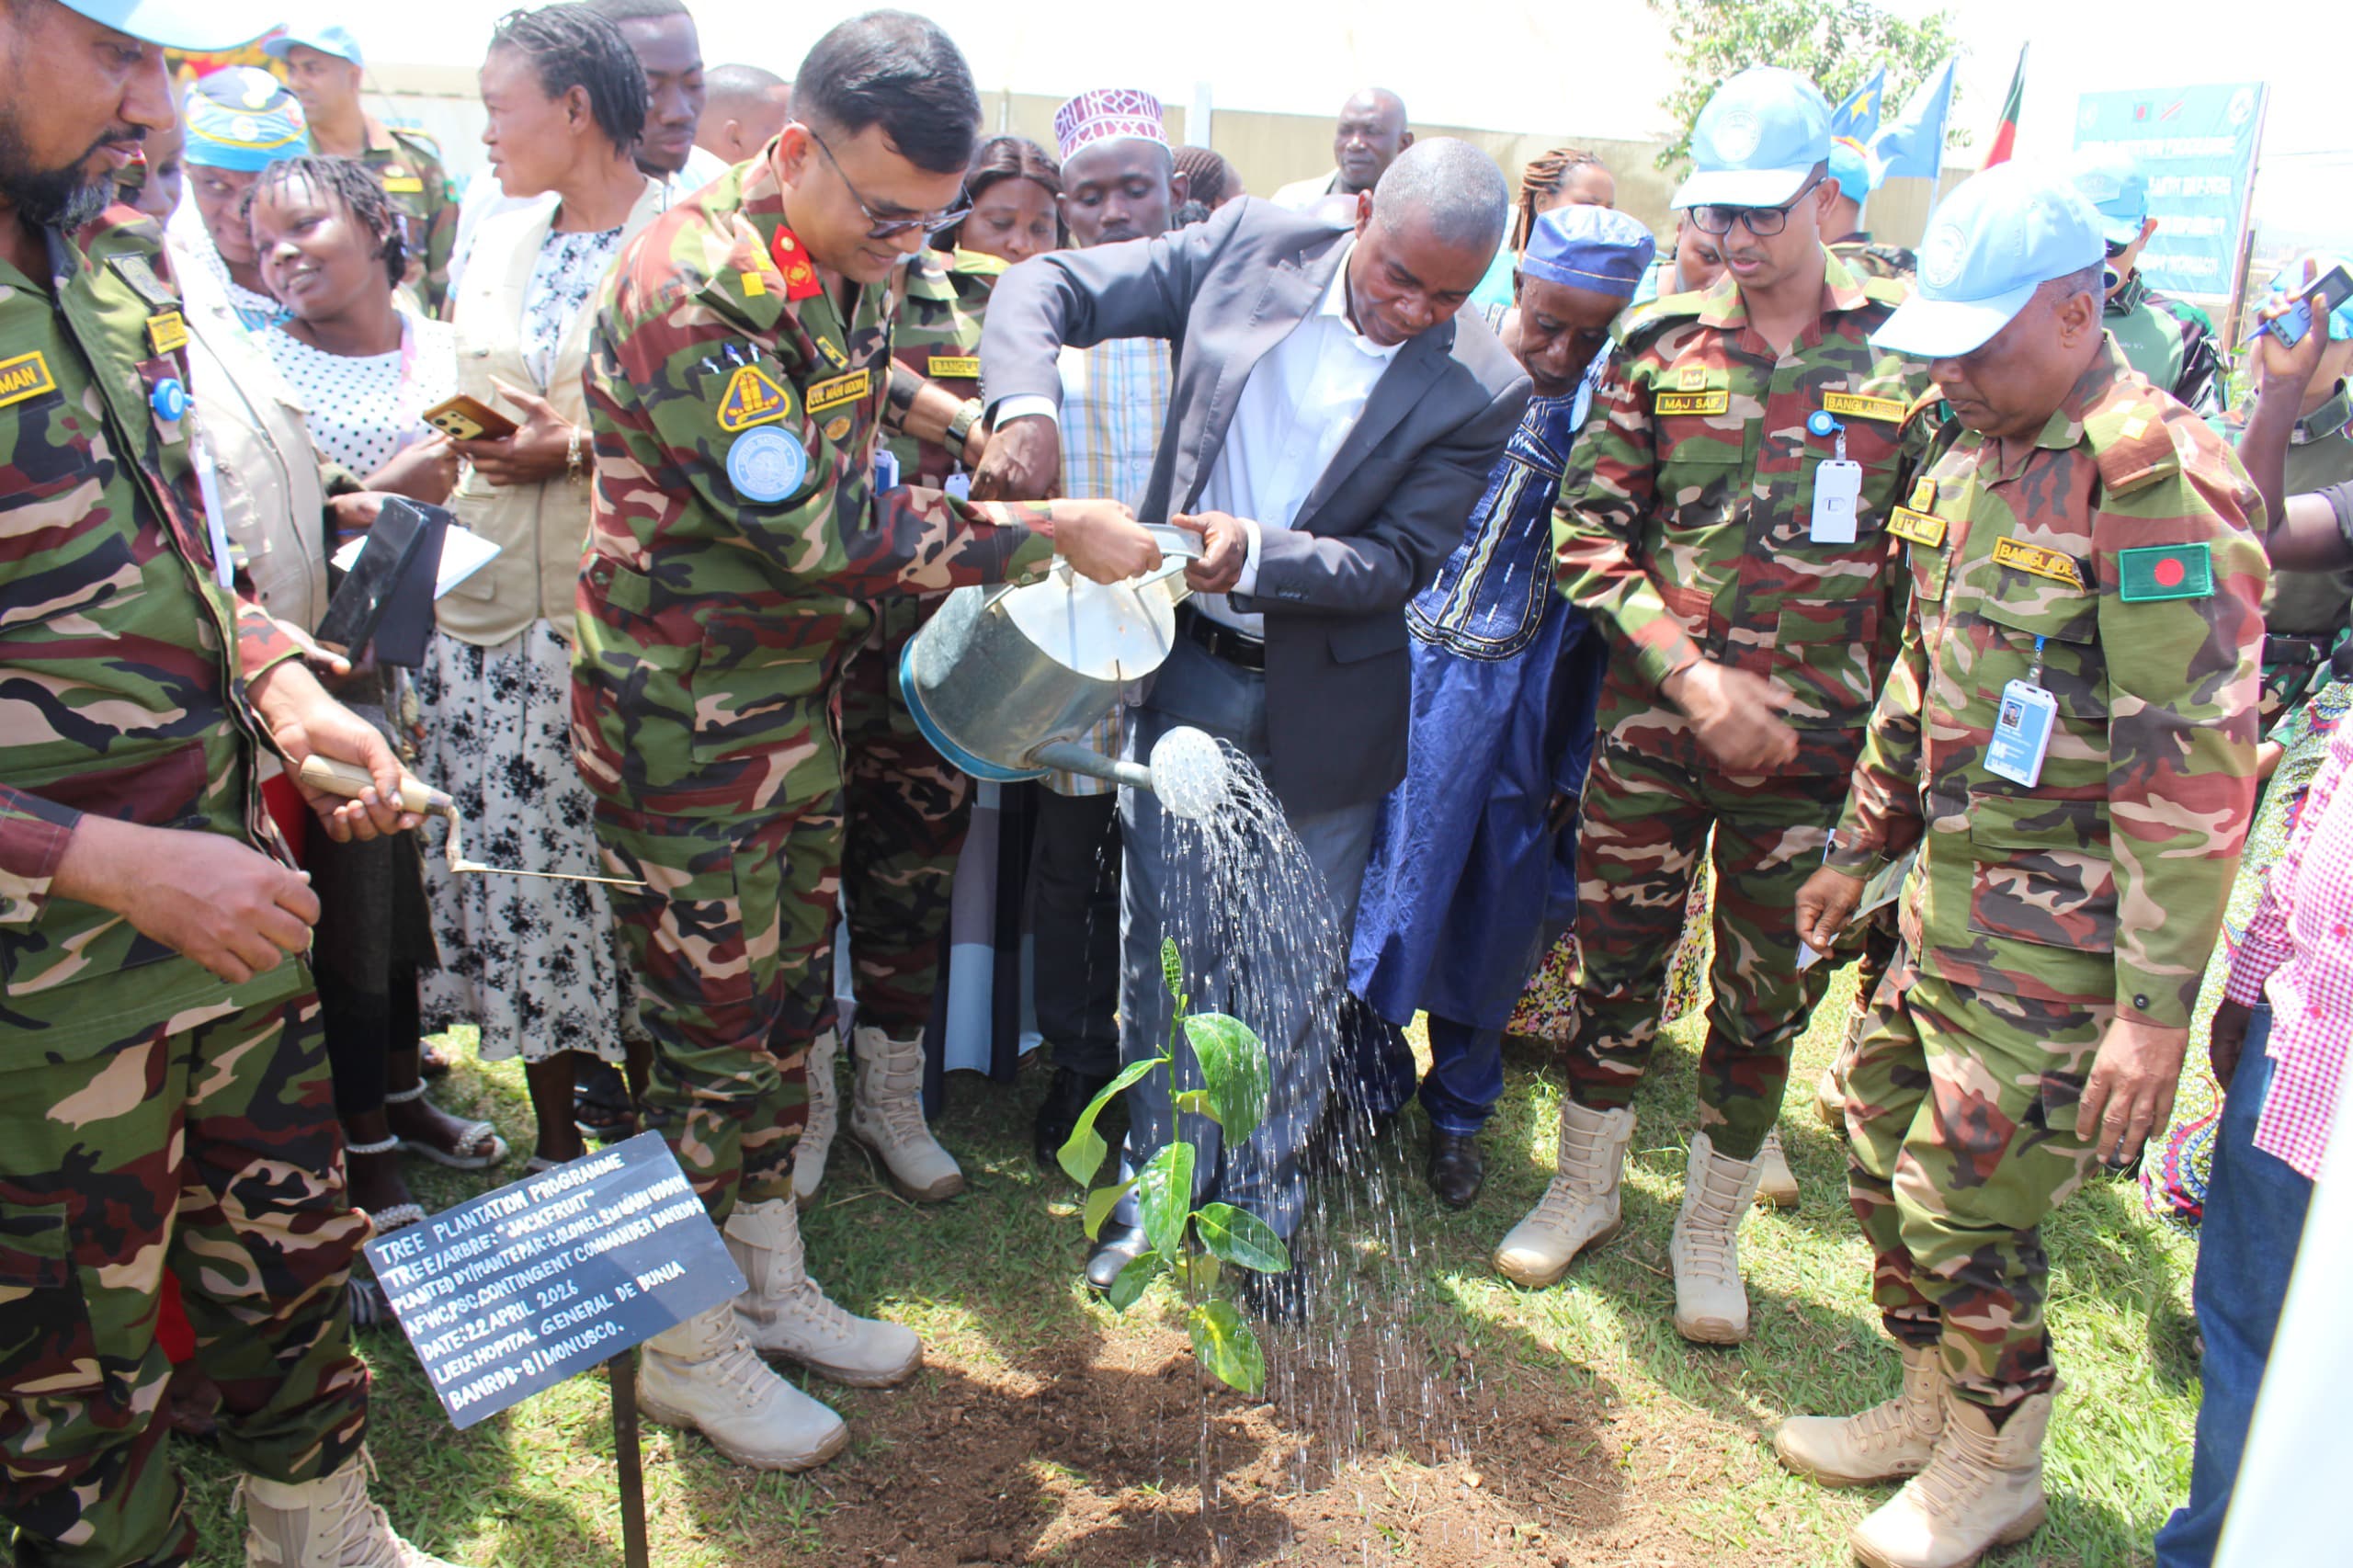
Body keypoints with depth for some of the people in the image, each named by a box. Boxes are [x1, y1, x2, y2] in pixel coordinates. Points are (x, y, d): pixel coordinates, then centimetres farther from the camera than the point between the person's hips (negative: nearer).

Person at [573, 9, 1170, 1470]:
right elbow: (822, 532, -25)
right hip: (685, 721, -8)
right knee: (714, 1031, 3)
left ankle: (772, 1282, 36)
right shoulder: (690, 290, -23)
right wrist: (1050, 530, -20)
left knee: (789, 1004, 17)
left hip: (804, 703, 8)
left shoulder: (852, 267, 6)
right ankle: (688, 1348, 24)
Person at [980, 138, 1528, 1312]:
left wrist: (1259, 555, -29)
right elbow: (1047, 288, -5)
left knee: (1293, 974, 10)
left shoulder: (1479, 391, -12)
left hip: (1319, 703, -1)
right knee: (1163, 940, 13)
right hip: (1182, 672, 2)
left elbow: (1400, 561, -12)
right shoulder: (1251, 248, -7)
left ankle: (1268, 1207, 33)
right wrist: (1028, 402, -26)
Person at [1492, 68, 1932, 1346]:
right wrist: (1695, 674, -10)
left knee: (1764, 999, 10)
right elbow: (1588, 531, -1)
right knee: (1614, 961, 11)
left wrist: (1891, 741, -3)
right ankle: (1585, 1188, 34)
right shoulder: (1661, 346, 2)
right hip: (1652, 721, 1)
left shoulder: (1908, 355, -1)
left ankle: (1711, 1229, 31)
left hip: (1811, 747, -1)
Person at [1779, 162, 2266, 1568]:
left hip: (2059, 929, -8)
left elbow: (2195, 766, -21)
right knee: (1884, 1142, 17)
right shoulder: (1973, 459, 10)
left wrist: (2157, 1007, -20)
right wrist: (1863, 845, 23)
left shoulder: (2157, 479, -18)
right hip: (1949, 898, 8)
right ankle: (1934, 1403, 39)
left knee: (1965, 1202, 2)